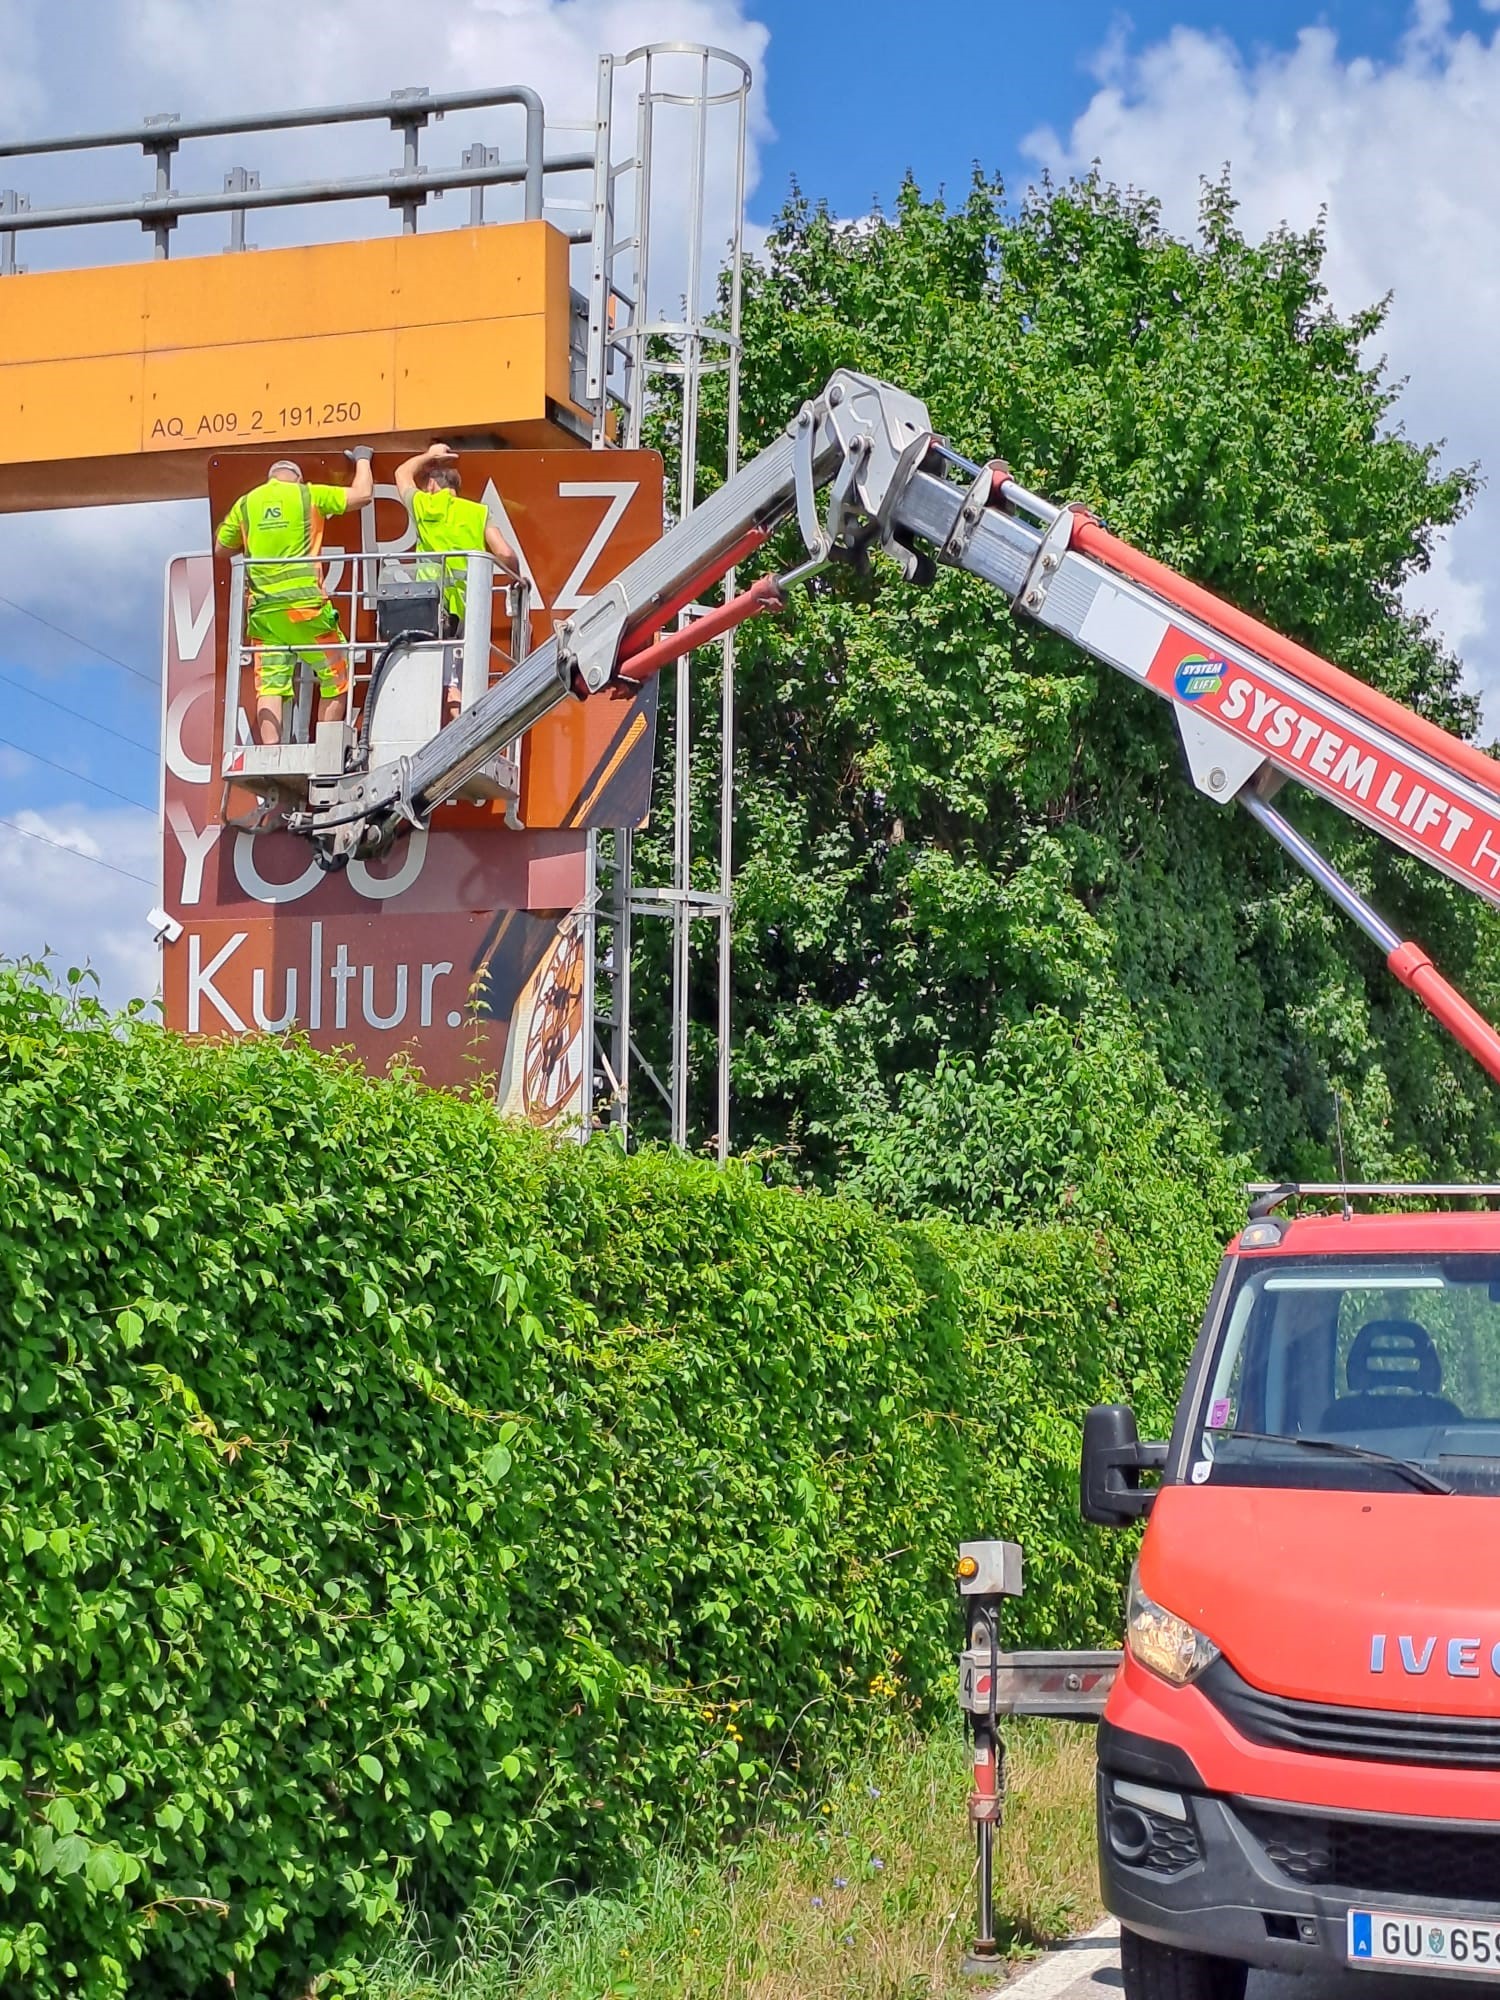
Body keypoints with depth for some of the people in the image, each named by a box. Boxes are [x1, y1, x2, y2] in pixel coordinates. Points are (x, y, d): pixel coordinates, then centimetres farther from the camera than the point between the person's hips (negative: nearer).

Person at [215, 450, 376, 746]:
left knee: (270, 687, 0)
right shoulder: (309, 495, 5)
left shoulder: (245, 504, 13)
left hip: (263, 610, 3)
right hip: (305, 603, -3)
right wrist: (363, 459, 26)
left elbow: (221, 548, 22)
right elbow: (363, 494, 9)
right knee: (336, 680, 9)